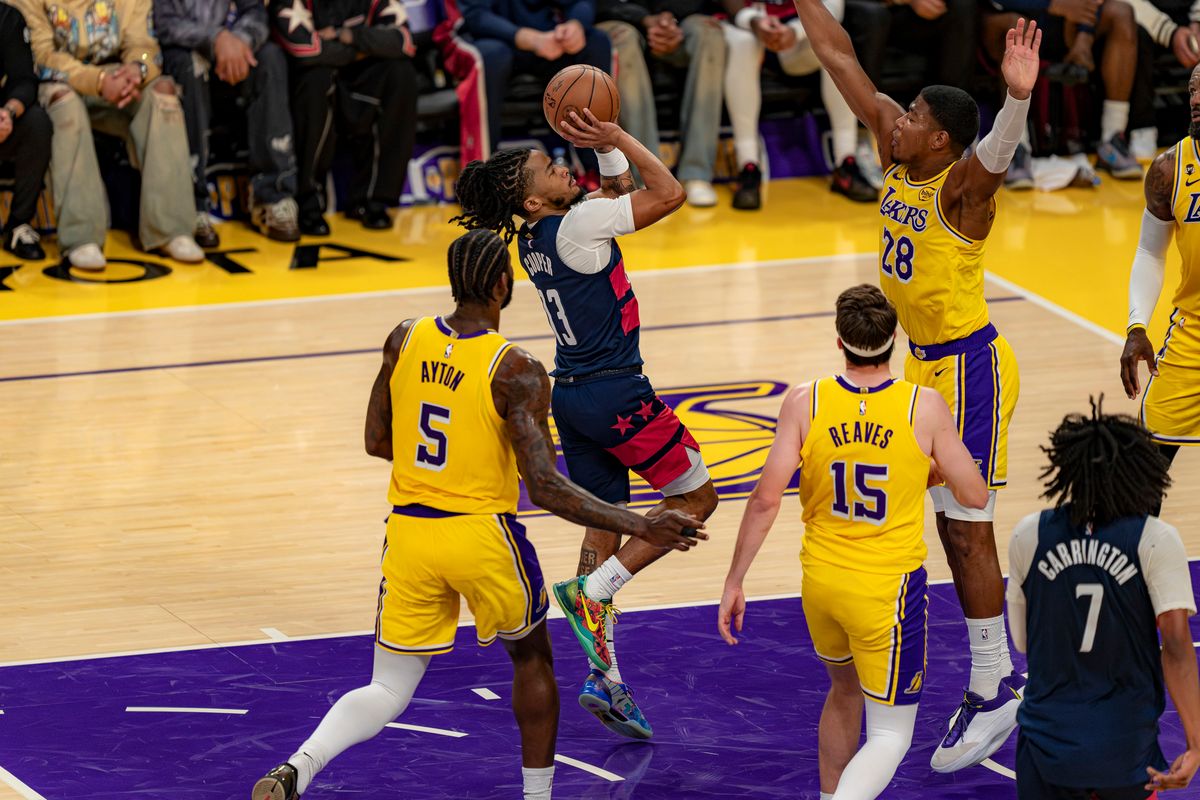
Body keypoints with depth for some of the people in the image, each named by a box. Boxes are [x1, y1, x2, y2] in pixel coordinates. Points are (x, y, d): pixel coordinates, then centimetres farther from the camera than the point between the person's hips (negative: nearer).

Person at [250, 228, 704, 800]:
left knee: (388, 691, 11)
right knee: (531, 657, 24)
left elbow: (377, 443, 9)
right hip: (482, 536, -4)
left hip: (409, 533, 4)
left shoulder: (404, 341, -1)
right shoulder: (516, 373, -15)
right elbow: (547, 490, -20)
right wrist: (639, 527, -18)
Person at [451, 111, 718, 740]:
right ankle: (592, 589, -3)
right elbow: (669, 194, -18)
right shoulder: (578, 224, -19)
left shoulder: (533, 238, 8)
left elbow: (620, 192, 21)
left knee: (604, 526, 12)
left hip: (572, 396, 8)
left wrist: (608, 146, 6)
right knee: (696, 498, 8)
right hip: (615, 393, -8)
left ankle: (605, 678, 11)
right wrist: (616, 138, -14)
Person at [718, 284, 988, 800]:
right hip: (889, 590, -3)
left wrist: (734, 583, -4)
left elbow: (766, 499, -13)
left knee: (845, 690, 31)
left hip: (820, 583, 3)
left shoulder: (805, 404, -10)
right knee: (891, 734, 6)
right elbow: (974, 497, -5)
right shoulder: (925, 407, -13)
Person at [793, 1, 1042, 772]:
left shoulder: (963, 183, -20)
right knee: (956, 526, 14)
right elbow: (843, 62, 6)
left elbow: (999, 150, -44)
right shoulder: (900, 157, 1)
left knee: (966, 529, -6)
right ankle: (1000, 675, 24)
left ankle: (994, 691, 2)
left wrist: (1017, 98, -65)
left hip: (970, 368, -9)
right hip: (927, 363, 9)